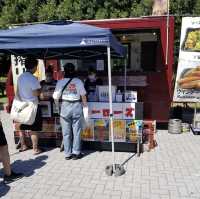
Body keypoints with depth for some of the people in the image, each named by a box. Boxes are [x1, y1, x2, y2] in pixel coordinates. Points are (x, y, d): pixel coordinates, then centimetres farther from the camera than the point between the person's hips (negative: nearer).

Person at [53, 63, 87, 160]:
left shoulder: (60, 82, -4)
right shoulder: (78, 81, -4)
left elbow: (56, 97, -2)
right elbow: (83, 95, -1)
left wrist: (58, 106, 14)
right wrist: (85, 105, 13)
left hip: (65, 106, 0)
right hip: (77, 106, 0)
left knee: (66, 132, 10)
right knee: (76, 131, 9)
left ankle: (67, 154, 19)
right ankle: (76, 153, 17)